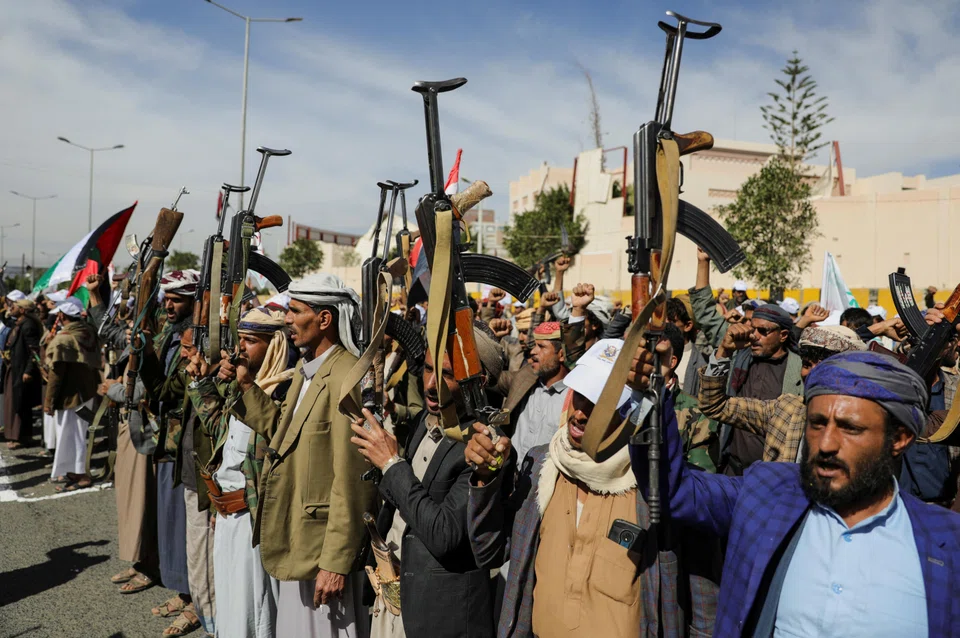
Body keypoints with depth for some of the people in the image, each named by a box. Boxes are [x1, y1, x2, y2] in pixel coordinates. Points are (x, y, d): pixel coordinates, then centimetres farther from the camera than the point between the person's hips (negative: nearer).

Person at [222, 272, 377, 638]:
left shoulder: (345, 377, -23)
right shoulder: (305, 368, 8)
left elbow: (349, 479, -24)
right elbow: (283, 430, 12)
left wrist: (336, 562, -21)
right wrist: (246, 385, 5)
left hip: (324, 544, -9)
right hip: (296, 540, 9)